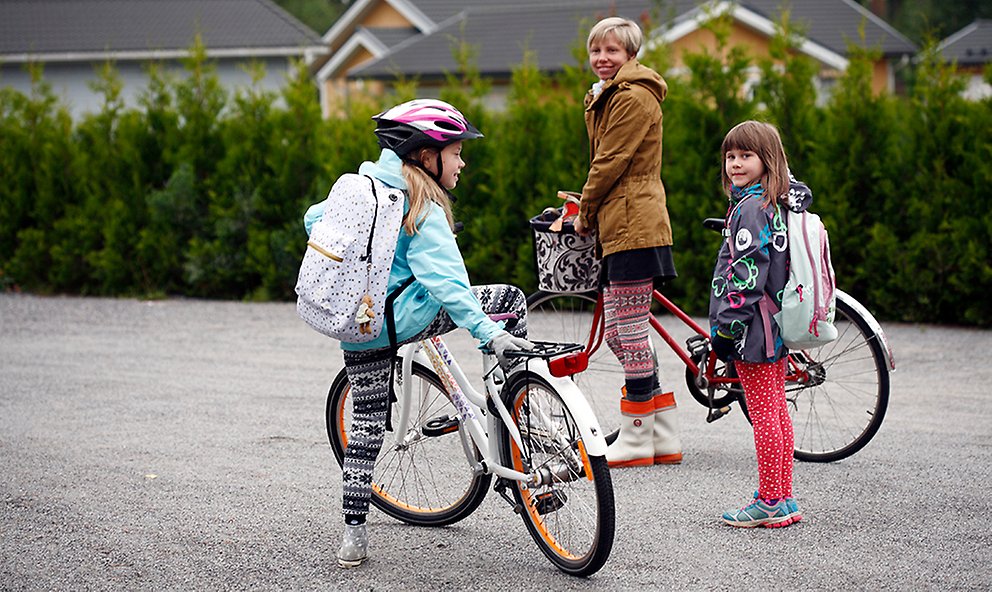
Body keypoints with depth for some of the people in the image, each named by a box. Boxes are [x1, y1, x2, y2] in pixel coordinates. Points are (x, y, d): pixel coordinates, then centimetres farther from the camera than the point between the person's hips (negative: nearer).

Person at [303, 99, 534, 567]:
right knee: (510, 300, 2)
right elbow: (444, 281, -22)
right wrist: (490, 334, -26)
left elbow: (314, 219, 25)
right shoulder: (422, 208, -12)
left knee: (366, 424, 16)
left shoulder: (361, 185, 11)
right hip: (399, 319, -7)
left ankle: (353, 535, 15)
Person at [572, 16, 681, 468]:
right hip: (617, 227, 11)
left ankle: (636, 439, 0)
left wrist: (585, 212, -3)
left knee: (629, 332, -6)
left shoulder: (633, 98, -12)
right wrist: (589, 207, 14)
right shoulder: (608, 97, 21)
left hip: (633, 227, -11)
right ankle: (664, 437, 15)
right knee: (618, 333, 11)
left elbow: (611, 162, -14)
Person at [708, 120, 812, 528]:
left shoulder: (751, 207, -16)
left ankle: (769, 502, -2)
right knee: (776, 412, 12)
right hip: (776, 326, 10)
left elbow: (747, 273, -21)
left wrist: (726, 326, -18)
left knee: (763, 415, -6)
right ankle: (784, 499, 17)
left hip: (755, 327, -10)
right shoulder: (780, 202, 13)